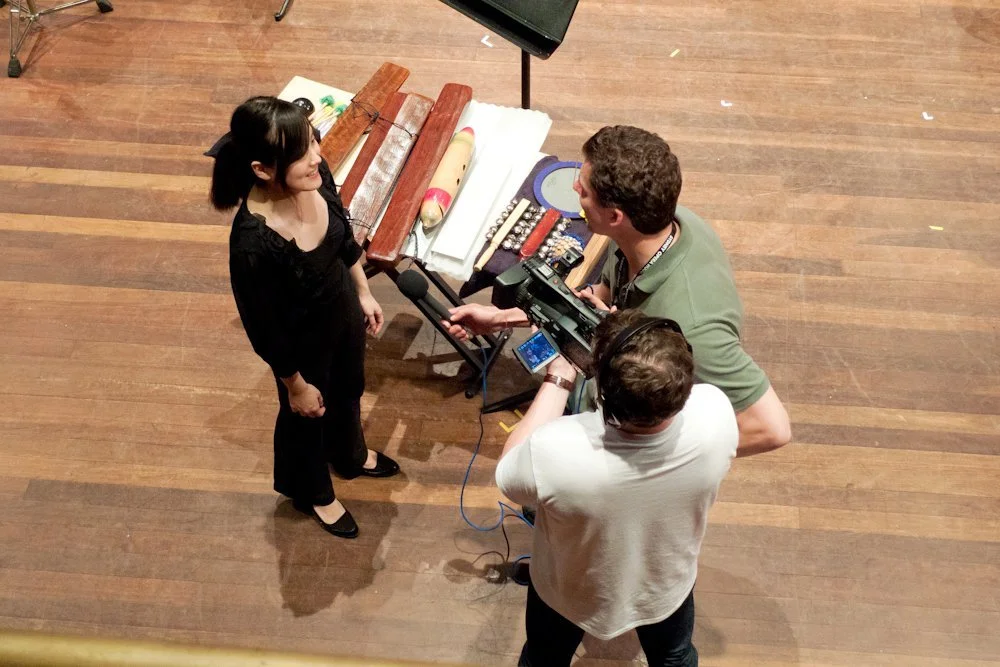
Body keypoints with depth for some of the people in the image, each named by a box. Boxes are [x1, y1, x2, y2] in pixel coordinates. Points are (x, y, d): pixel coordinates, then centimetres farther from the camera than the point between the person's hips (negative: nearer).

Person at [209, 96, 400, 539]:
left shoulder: (315, 176, -25)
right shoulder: (253, 244, -43)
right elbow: (265, 330, -26)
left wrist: (363, 292, 11)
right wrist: (296, 386, -11)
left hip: (342, 308, 6)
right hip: (303, 340, -6)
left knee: (348, 389, 34)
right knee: (307, 417, 26)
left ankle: (351, 457, 69)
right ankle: (312, 493, 60)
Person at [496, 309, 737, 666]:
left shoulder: (556, 451, -45)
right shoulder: (716, 414, -37)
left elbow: (508, 473, -19)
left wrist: (559, 378, -19)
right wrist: (617, 338, -14)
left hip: (571, 594, -2)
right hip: (667, 585, 2)